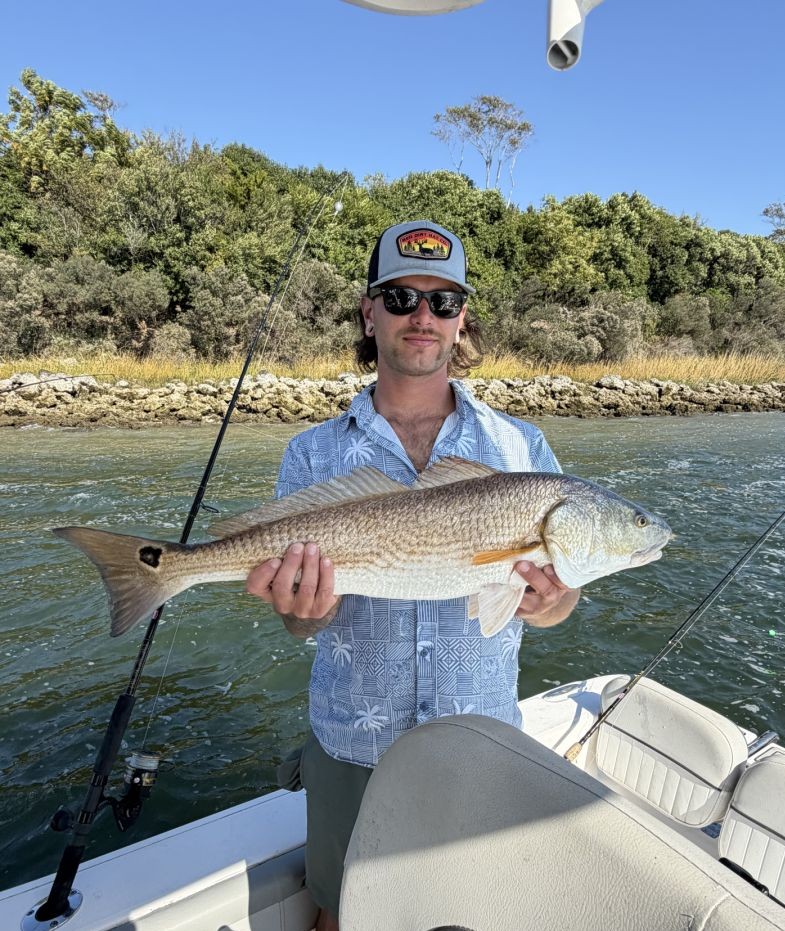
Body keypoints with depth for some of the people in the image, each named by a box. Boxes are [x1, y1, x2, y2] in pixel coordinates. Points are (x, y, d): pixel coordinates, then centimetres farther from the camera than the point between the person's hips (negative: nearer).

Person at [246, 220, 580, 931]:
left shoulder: (521, 447, -4)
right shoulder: (313, 457, -5)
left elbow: (551, 602, -2)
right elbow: (304, 617, -7)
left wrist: (549, 603, -24)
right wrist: (304, 609, -30)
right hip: (352, 747, 0)